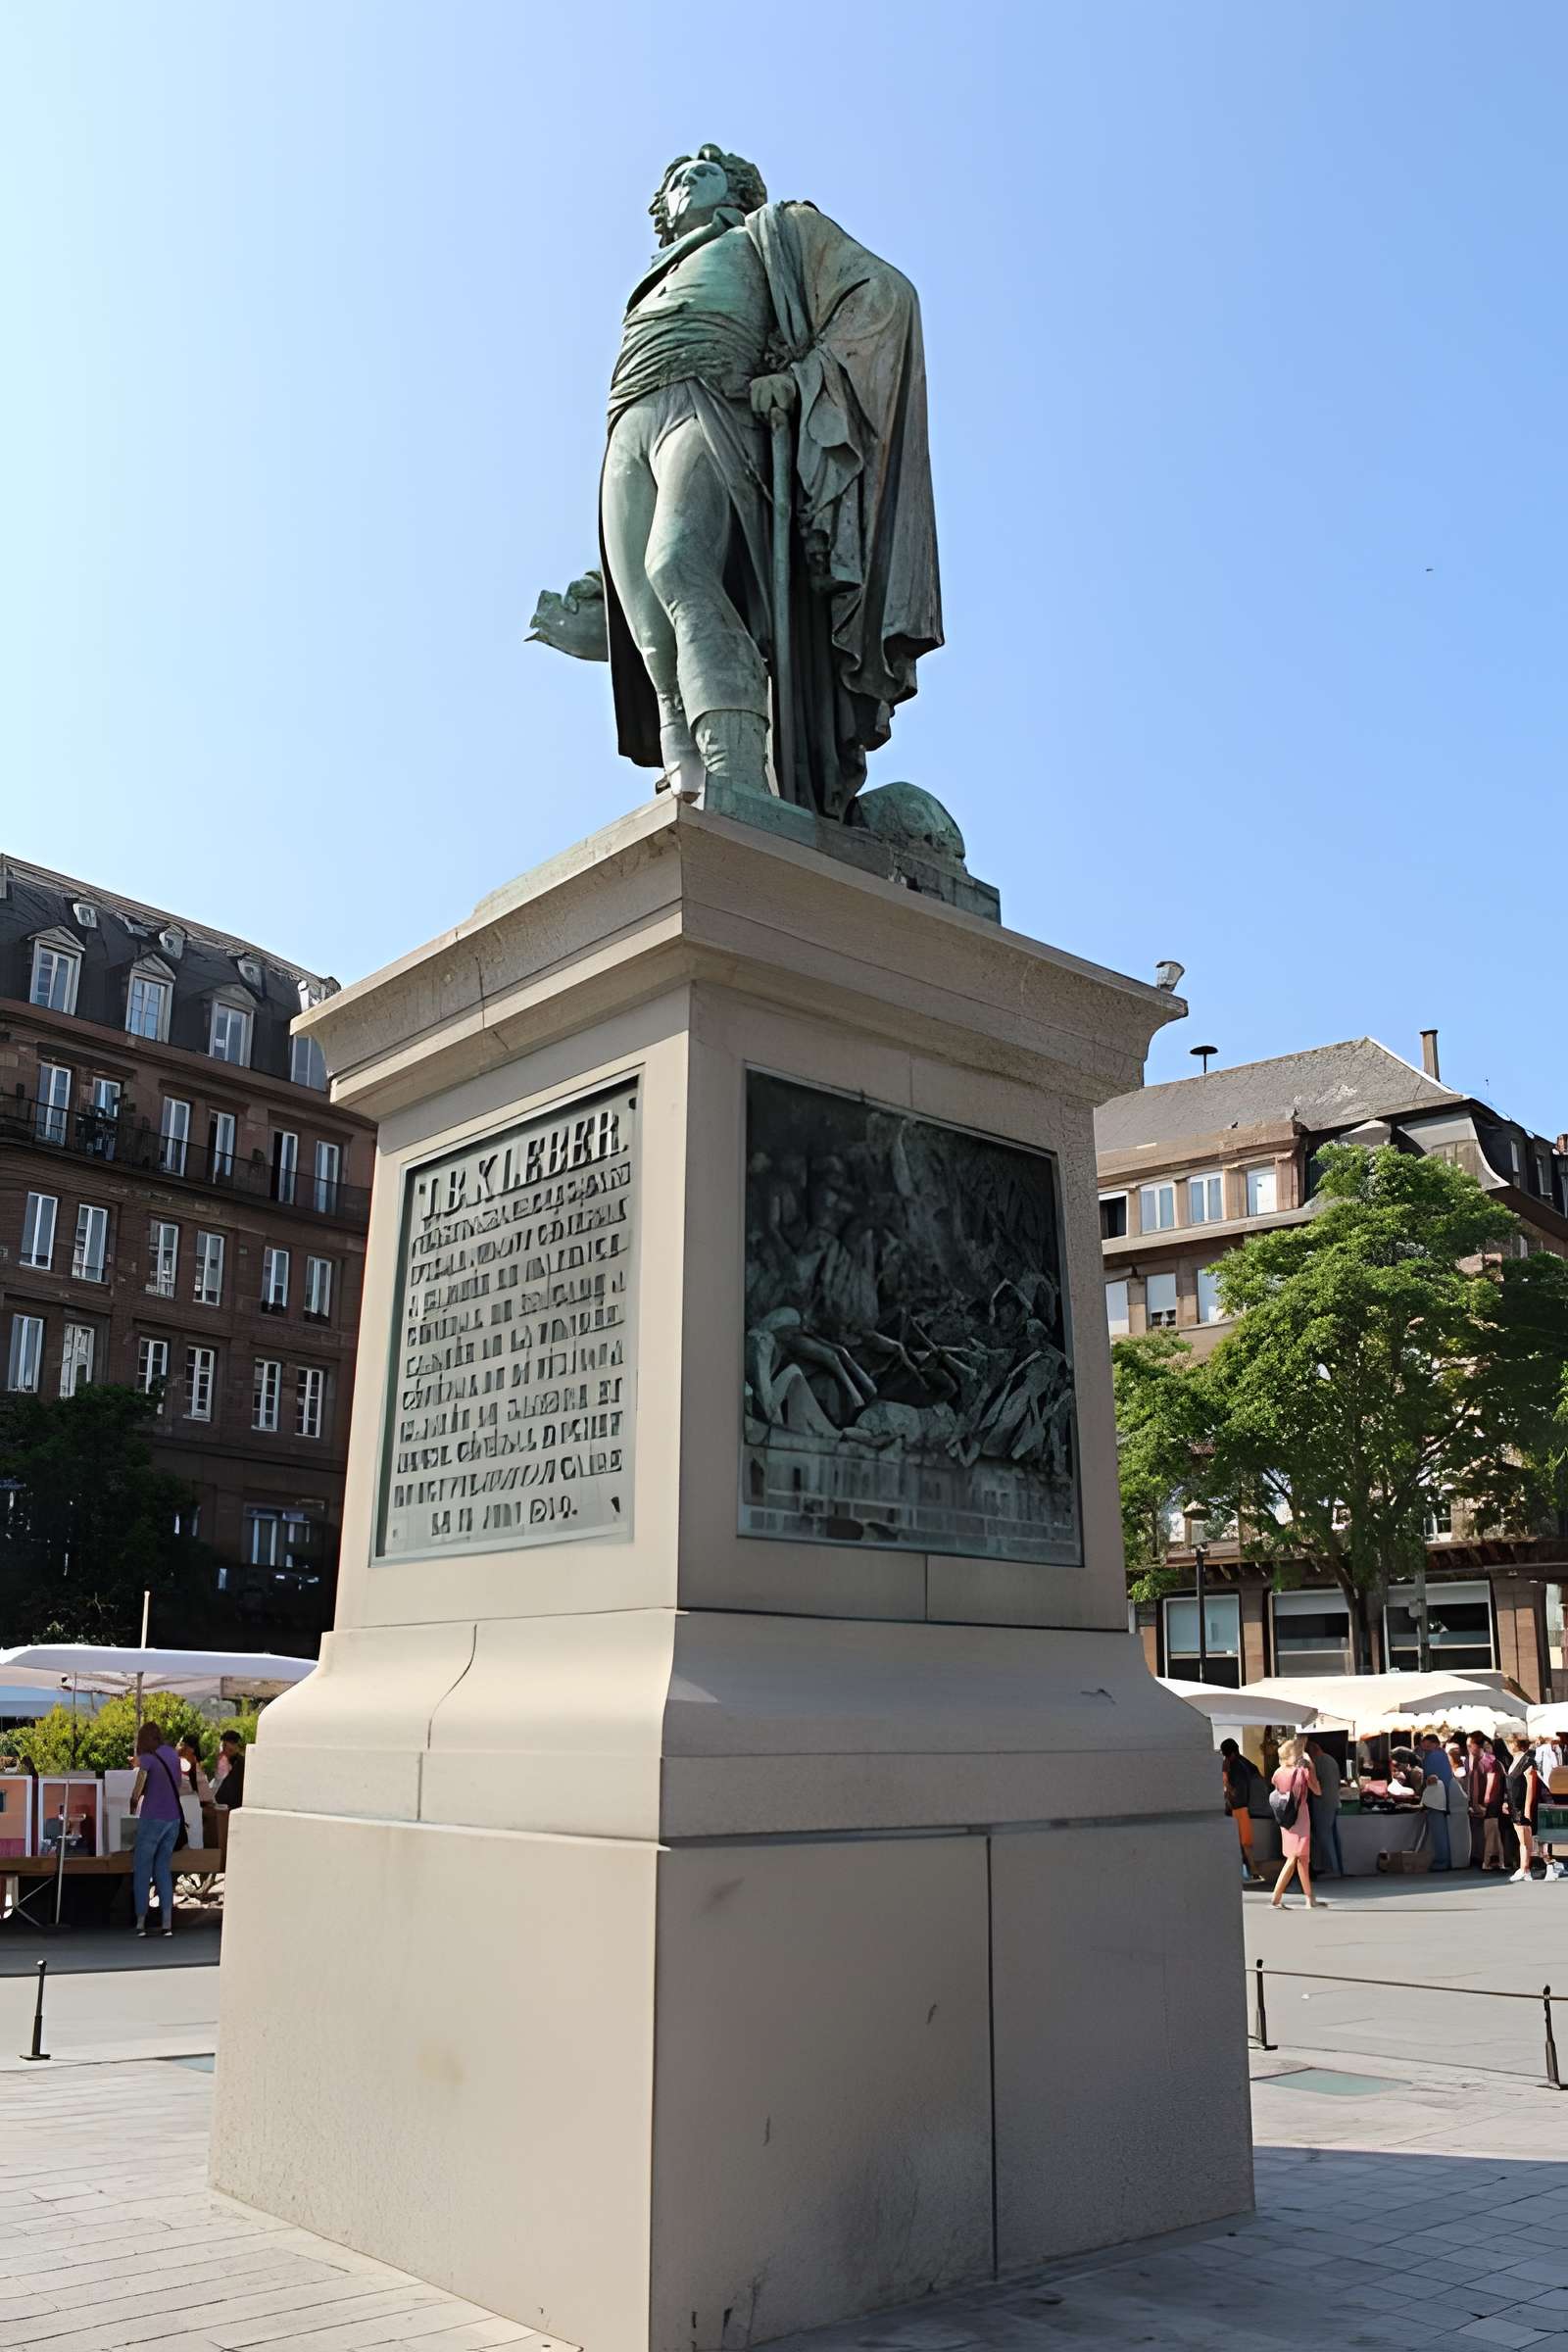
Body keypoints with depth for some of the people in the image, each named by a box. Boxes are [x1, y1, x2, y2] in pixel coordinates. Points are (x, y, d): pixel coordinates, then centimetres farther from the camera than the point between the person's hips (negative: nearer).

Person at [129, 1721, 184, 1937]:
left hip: (153, 1818, -6)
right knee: (163, 1868, 12)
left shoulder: (147, 1759, -8)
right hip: (174, 1818, 6)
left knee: (142, 1869, 6)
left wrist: (133, 1806, 12)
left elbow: (137, 1792, -6)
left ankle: (141, 1922, 4)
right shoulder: (172, 1755, 9)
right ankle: (167, 1922, 4)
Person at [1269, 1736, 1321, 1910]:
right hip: (1300, 1816, -5)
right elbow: (1317, 1791, 0)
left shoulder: (1278, 1773, -1)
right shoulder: (1303, 1771, -11)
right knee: (1293, 1858, -1)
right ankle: (1275, 1898, -5)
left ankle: (1310, 1898, 20)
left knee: (1303, 1858, 15)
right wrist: (1311, 1768, 2)